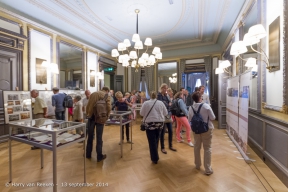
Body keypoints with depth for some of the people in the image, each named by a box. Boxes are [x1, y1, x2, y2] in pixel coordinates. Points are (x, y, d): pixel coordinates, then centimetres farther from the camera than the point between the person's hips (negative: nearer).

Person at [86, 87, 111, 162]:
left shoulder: (92, 94, 11)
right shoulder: (107, 96, -2)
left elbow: (87, 106, 11)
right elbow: (108, 107, -12)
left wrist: (87, 114, 19)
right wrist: (107, 116, 2)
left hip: (91, 116, 4)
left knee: (90, 136, 15)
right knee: (99, 137, 5)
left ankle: (88, 154, 29)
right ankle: (99, 156, 14)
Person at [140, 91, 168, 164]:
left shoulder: (146, 103, -4)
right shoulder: (161, 103, 2)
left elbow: (141, 113, 1)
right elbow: (166, 113, 8)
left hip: (150, 123, -3)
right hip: (159, 123, 4)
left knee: (152, 141, 4)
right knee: (156, 140, 20)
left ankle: (154, 158, 10)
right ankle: (155, 155, 35)